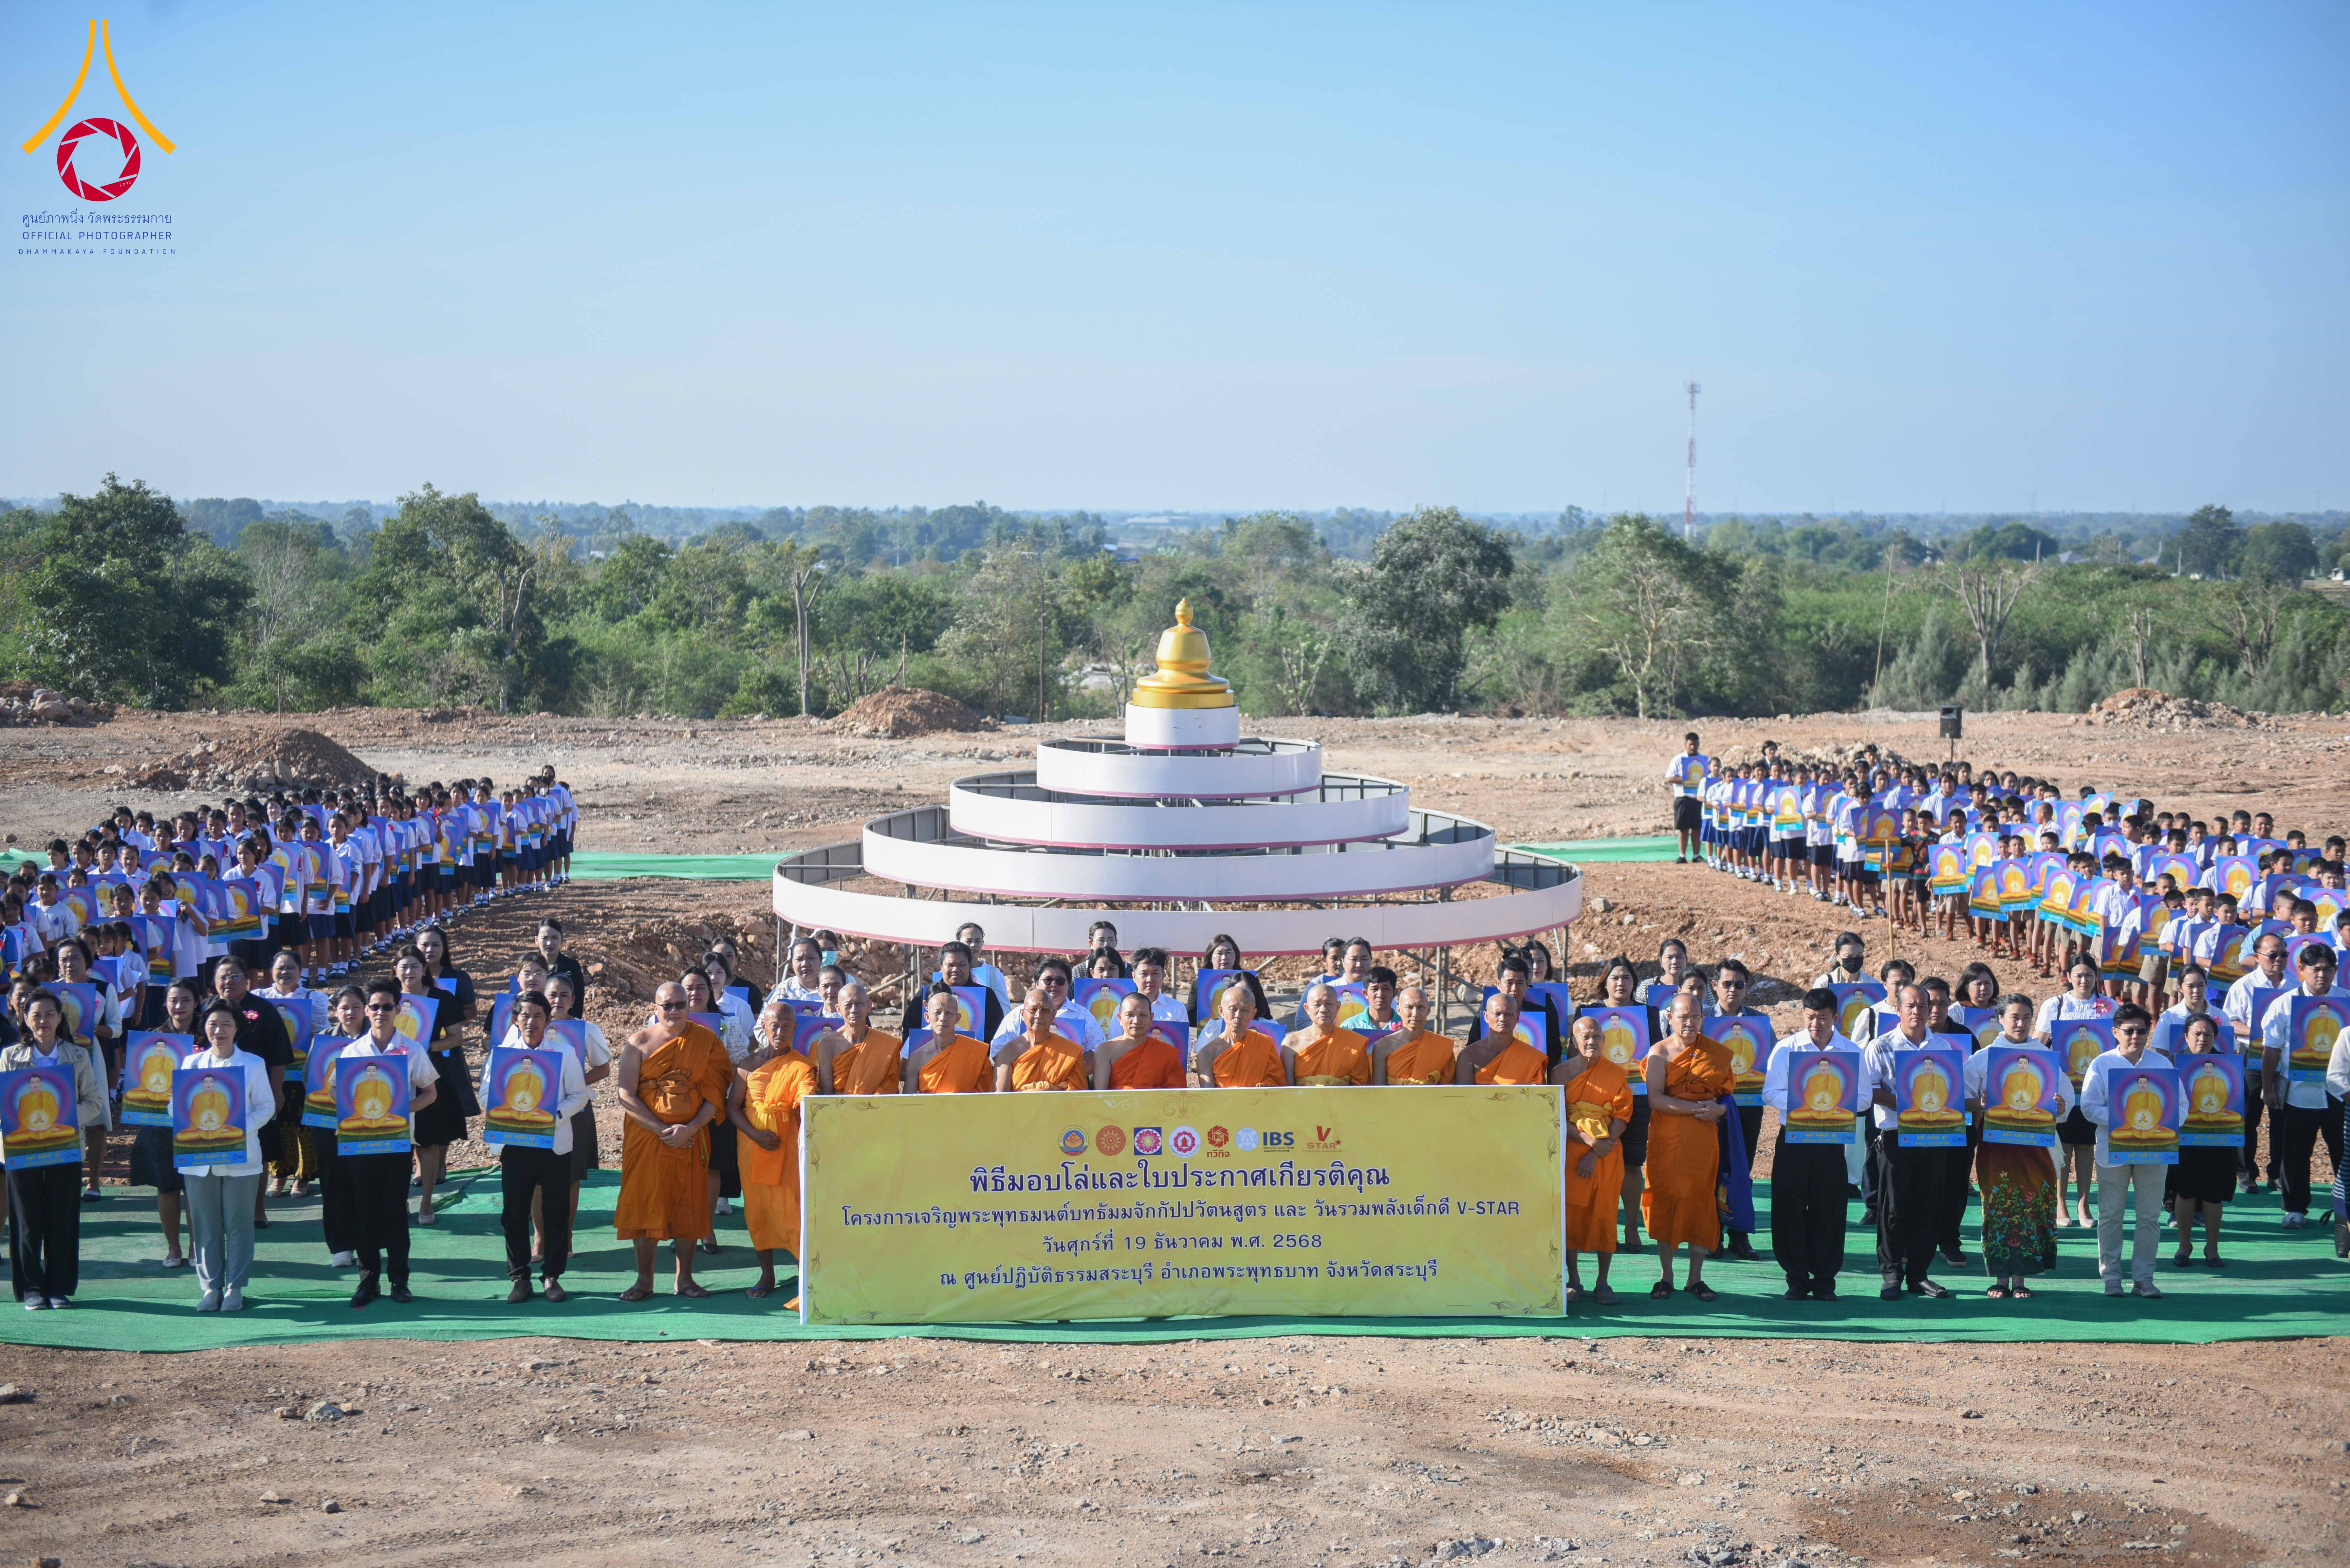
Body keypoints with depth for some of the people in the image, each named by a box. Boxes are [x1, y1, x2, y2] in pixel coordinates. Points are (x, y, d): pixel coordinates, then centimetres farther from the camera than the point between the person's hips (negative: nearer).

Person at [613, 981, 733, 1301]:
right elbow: (627, 1096, -5)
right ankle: (644, 1280, 7)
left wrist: (690, 1129, -15)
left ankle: (685, 1278, 12)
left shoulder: (707, 1041, 3)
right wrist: (662, 1130, -14)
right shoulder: (639, 1042, 1)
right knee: (645, 1204, 0)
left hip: (691, 1138, 1)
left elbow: (716, 1093, -2)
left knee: (688, 1205, 3)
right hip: (646, 1136, -1)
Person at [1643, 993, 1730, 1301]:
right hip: (1666, 1141, -2)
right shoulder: (1660, 1053, 0)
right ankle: (1665, 1276, 10)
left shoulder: (1718, 1053, 7)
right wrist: (1697, 1109, -17)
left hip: (1704, 1140, 2)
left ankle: (1696, 1278, 10)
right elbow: (1655, 1099, -11)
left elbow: (1729, 1094, 13)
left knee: (1702, 1204, 1)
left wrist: (1720, 1109, -10)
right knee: (1666, 1203, 0)